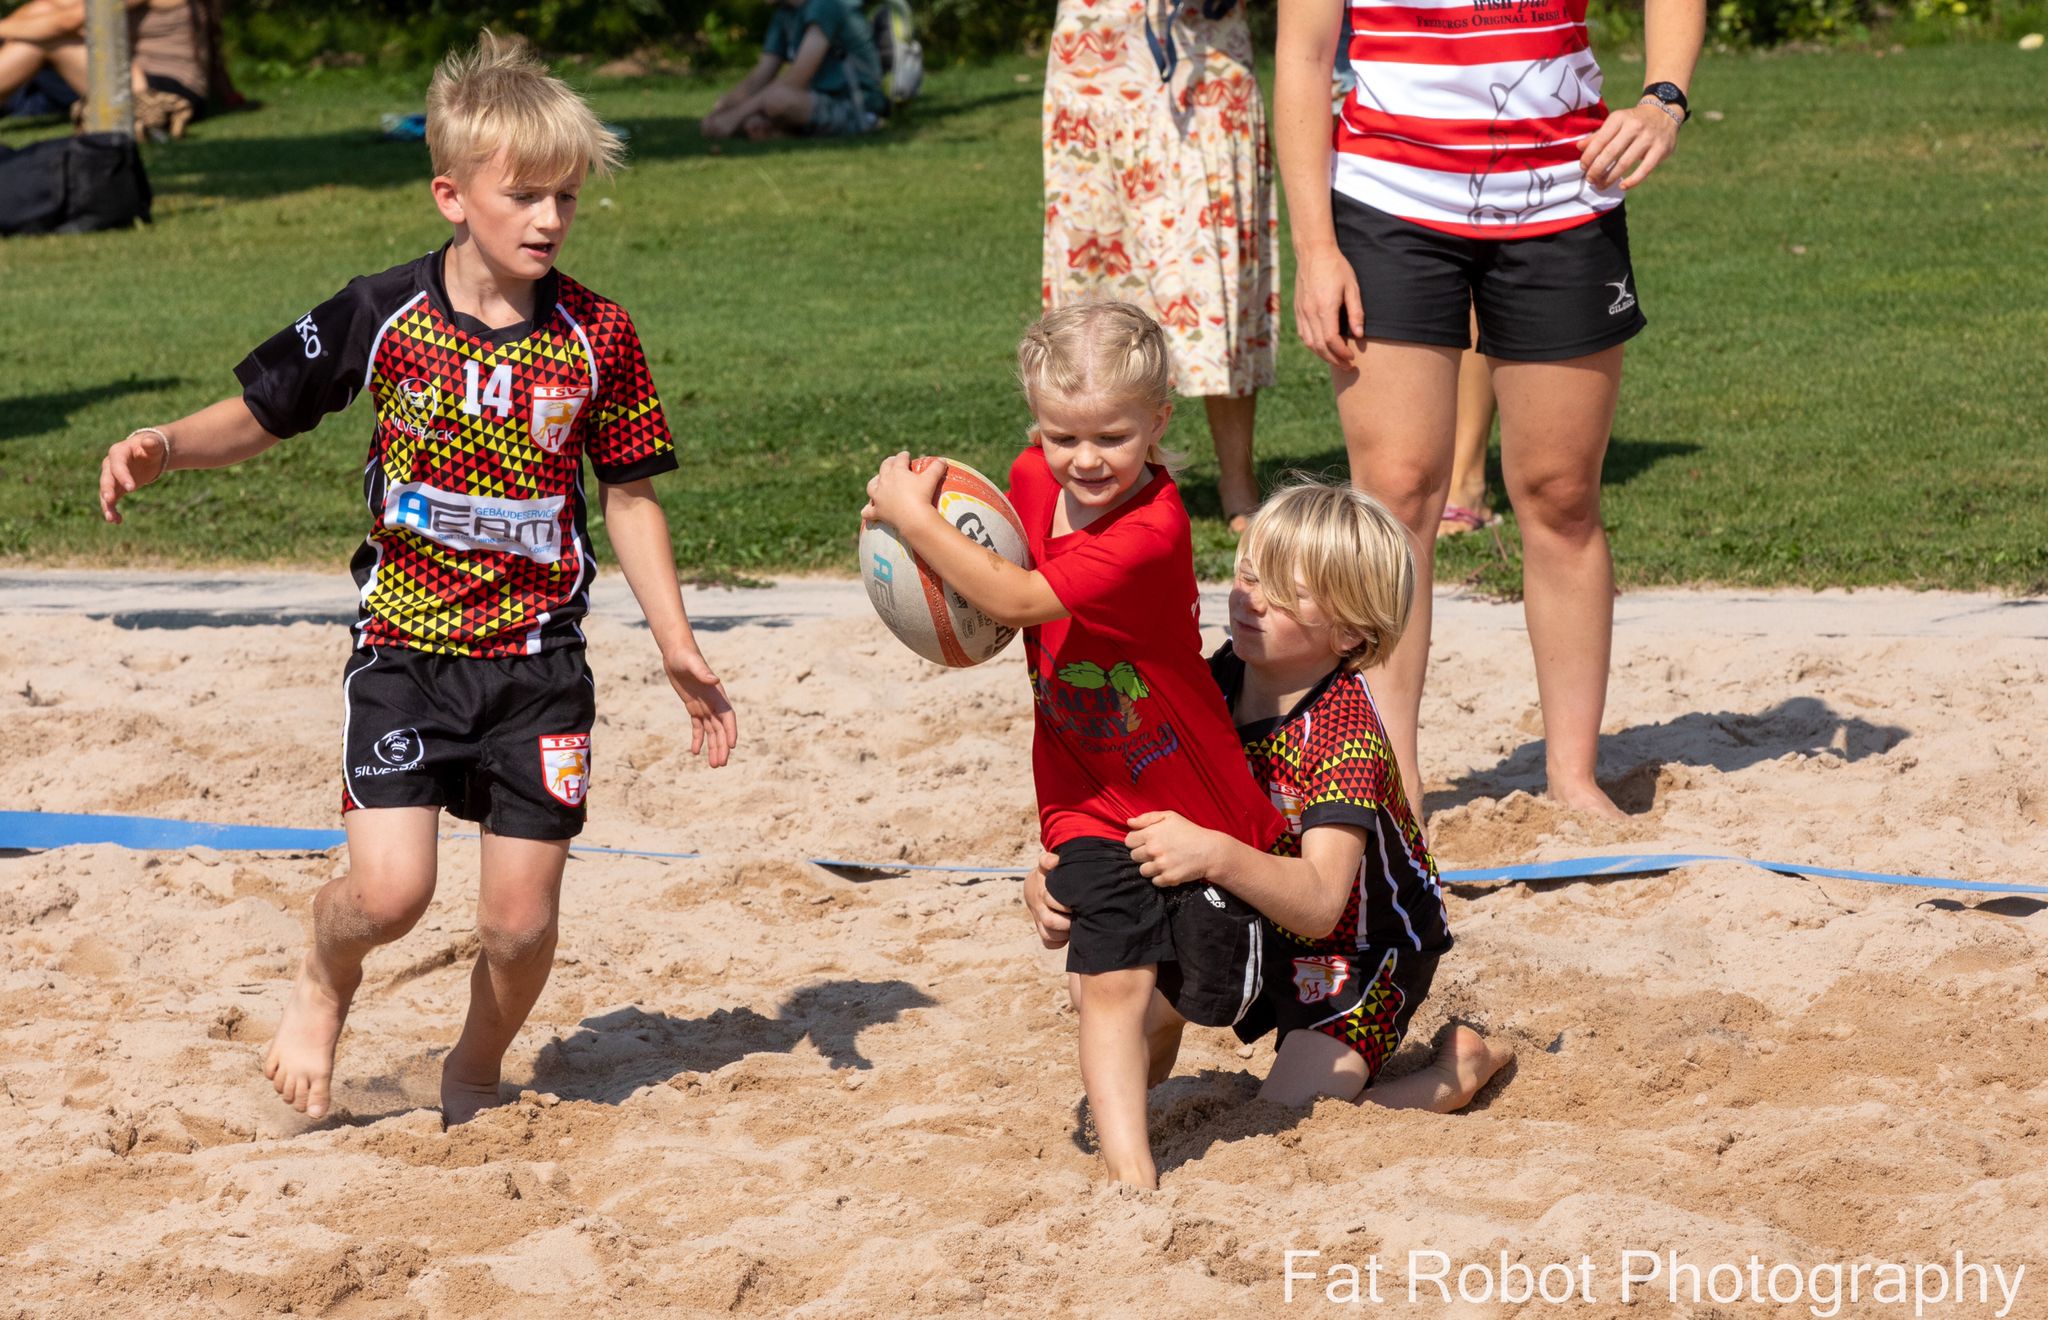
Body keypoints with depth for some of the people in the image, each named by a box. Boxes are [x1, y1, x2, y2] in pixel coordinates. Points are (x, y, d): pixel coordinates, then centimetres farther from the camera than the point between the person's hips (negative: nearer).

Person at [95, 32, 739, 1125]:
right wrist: (165, 448, -16)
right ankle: (324, 984, 22)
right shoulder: (383, 317, -6)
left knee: (522, 919, 0)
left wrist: (677, 648, 3)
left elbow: (629, 499, 7)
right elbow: (259, 416, 3)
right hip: (406, 648, -1)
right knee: (390, 890, -15)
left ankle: (472, 1080, 31)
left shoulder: (598, 338, -2)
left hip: (538, 659, 1)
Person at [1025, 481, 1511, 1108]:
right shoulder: (1216, 682, -10)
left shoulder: (1346, 733, -31)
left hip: (1359, 955, -7)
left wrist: (1216, 856, -59)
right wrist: (1053, 873, -26)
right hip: (1258, 924, 7)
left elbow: (1318, 905, -42)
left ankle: (1458, 1068, 4)